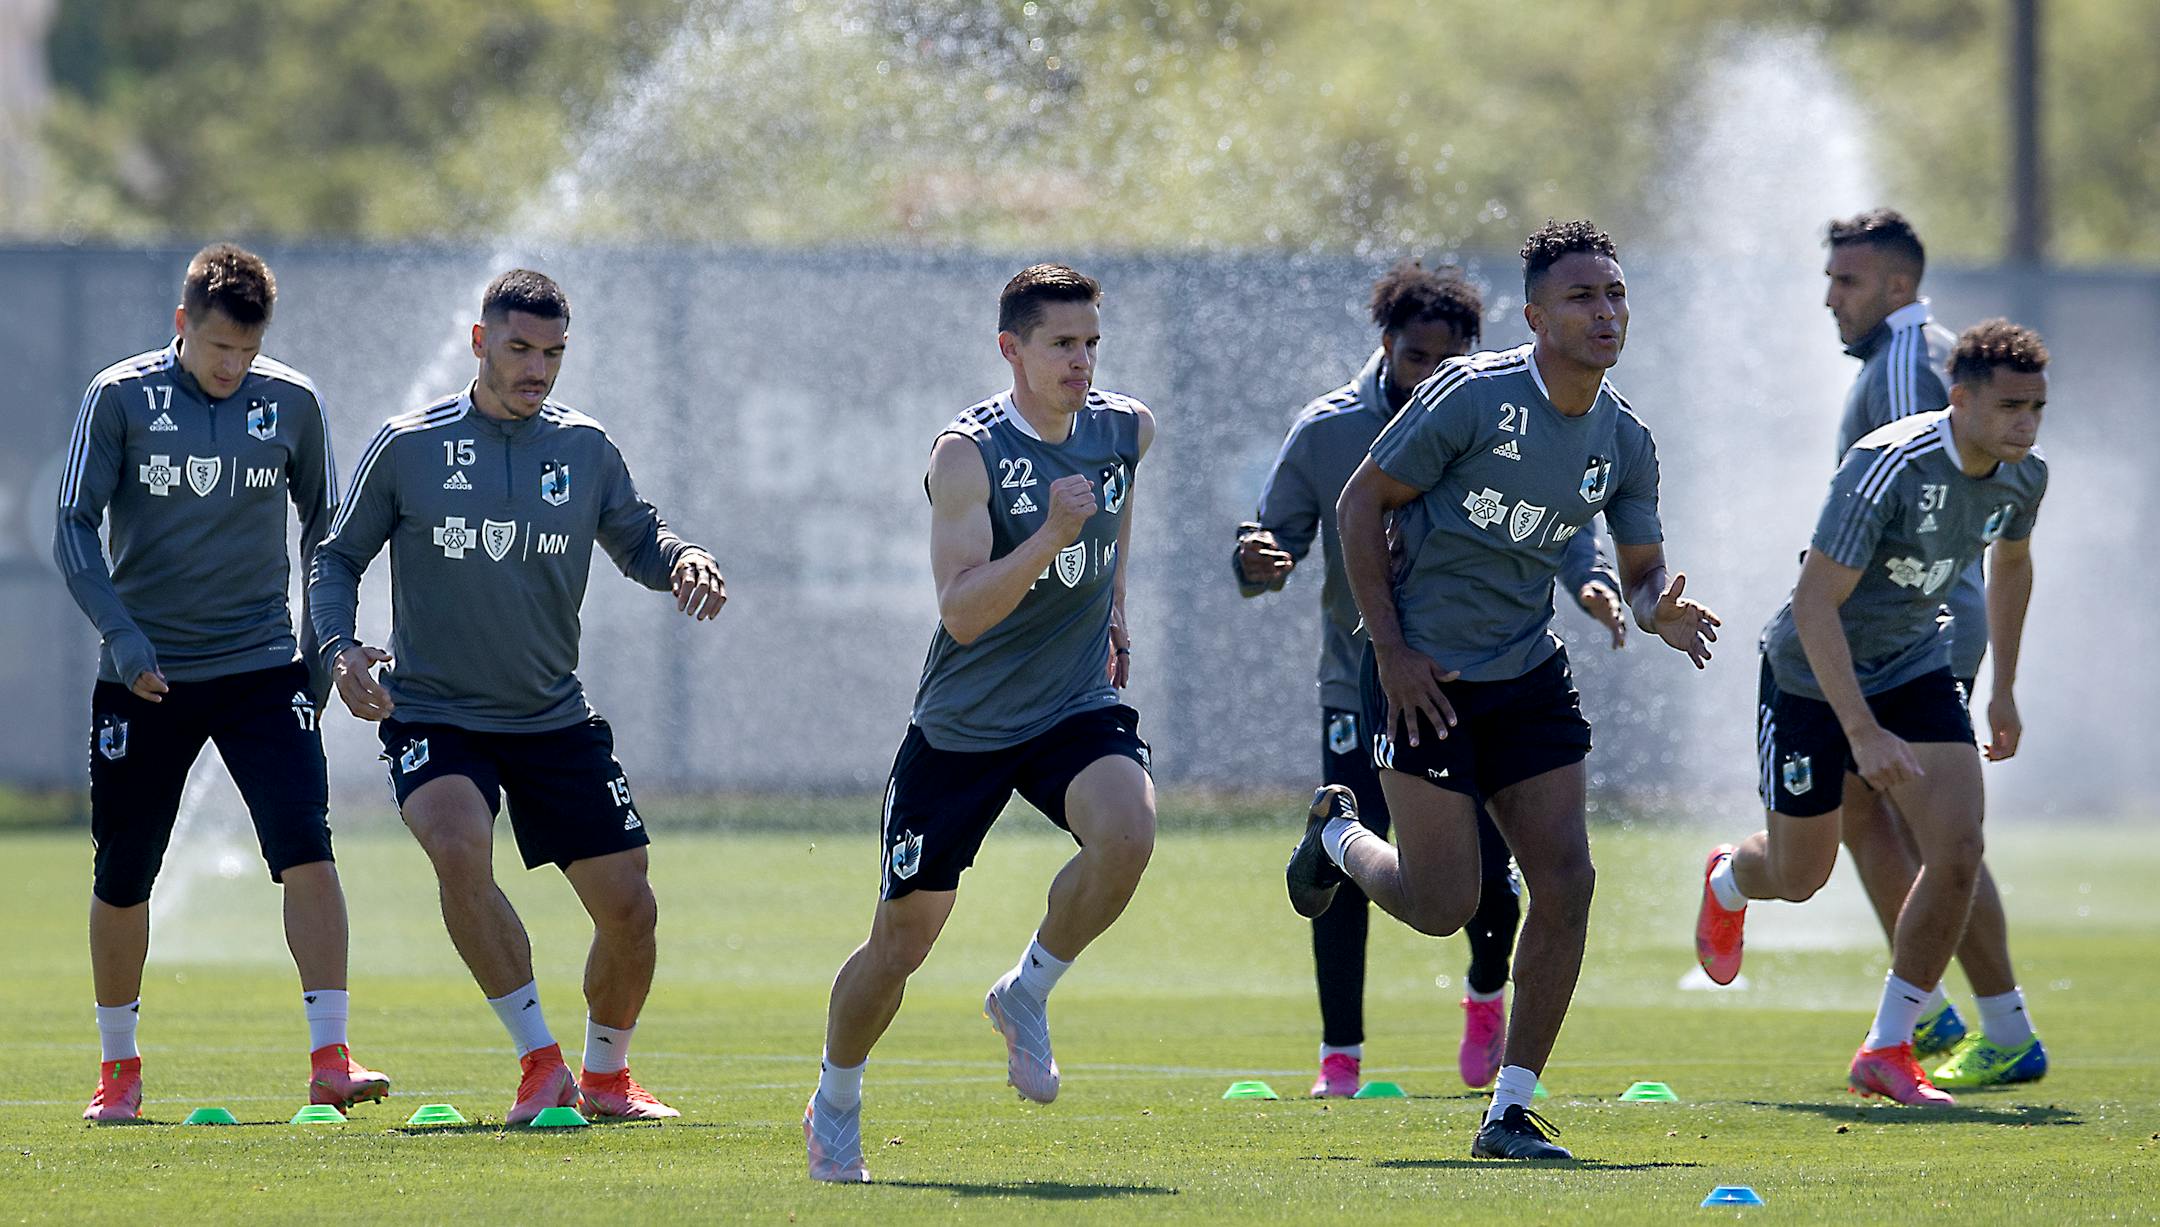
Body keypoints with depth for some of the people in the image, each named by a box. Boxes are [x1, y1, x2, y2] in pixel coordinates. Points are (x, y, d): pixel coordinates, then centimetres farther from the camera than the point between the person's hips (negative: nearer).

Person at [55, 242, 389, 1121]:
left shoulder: (292, 403, 1)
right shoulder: (120, 398, -5)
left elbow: (324, 530, 13)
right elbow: (73, 528, -4)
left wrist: (322, 647, 7)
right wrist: (120, 634, -16)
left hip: (262, 666, 1)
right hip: (146, 676, -1)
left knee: (306, 848, -16)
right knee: (122, 876, 7)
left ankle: (329, 1059, -17)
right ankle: (118, 1065, 25)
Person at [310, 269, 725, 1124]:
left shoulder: (584, 449, 3)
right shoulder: (408, 446, -4)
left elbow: (637, 541, 16)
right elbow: (338, 558, 4)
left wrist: (684, 560, -8)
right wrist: (340, 649, -14)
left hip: (554, 720, 3)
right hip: (432, 715, -3)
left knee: (628, 907, -1)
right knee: (459, 846, -32)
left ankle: (606, 1076, 26)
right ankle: (540, 1061, -20)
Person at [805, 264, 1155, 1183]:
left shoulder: (1126, 429, -1)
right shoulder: (968, 452, -17)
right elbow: (961, 613, -25)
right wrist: (1052, 538, -36)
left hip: (1078, 707, 3)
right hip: (961, 726, -3)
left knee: (1126, 832, -29)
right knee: (901, 940, 2)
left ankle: (1026, 994, -3)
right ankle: (834, 1106, 29)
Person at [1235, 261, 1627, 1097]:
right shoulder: (1327, 431, -5)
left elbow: (1559, 527, -1)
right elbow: (1278, 537, 0)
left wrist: (1590, 581, -22)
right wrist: (1257, 562, -24)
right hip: (1362, 683, 0)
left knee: (1486, 875, -3)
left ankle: (1486, 996, 32)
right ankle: (1340, 1054, 3)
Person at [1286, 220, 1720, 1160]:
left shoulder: (1624, 441, 2)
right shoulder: (1474, 394, -15)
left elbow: (1643, 570, 10)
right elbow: (1362, 502, -9)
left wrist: (1660, 611, -16)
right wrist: (1391, 649, -13)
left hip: (1529, 676, 5)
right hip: (1426, 674, -5)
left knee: (1566, 884, -7)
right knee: (1442, 906, -6)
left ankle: (1510, 1111, 4)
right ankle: (1337, 833, 29)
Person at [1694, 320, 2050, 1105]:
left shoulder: (2022, 477, -8)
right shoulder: (1888, 468, -31)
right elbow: (1814, 601, -31)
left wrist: (2004, 689, 17)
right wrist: (1863, 732, -35)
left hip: (1914, 666, 5)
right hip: (1814, 675, -5)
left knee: (1957, 849, -14)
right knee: (1799, 877, 9)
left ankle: (1887, 1051, 0)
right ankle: (1727, 882, 49)